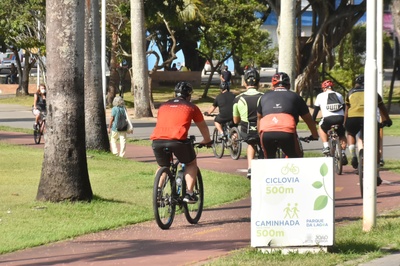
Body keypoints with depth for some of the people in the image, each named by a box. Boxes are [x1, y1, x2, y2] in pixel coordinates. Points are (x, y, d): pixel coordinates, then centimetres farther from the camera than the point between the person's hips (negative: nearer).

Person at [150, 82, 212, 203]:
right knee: (191, 163, 22)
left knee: (162, 167, 29)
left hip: (157, 140, 3)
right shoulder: (191, 107, 18)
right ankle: (189, 194, 11)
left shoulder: (163, 106, 28)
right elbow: (203, 127, 29)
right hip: (177, 140, -3)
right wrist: (207, 141, 48)